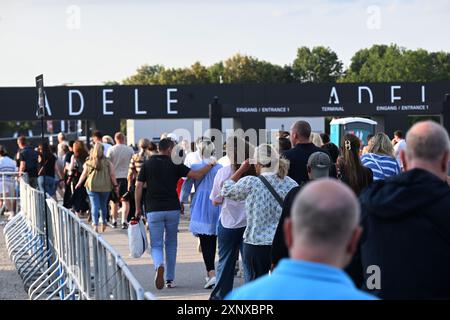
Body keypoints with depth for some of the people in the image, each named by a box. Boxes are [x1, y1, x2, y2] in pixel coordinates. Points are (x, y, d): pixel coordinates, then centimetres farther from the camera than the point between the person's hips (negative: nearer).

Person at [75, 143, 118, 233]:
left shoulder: (88, 162, -2)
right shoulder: (107, 162, -4)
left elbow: (84, 174, 5)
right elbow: (112, 174, -4)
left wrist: (79, 183, 20)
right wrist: (115, 185, 5)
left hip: (92, 186, -1)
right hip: (105, 186, 1)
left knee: (94, 205, -2)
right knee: (103, 205, 17)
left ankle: (95, 224, -16)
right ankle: (103, 223, 29)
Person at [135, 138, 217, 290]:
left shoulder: (147, 165, 2)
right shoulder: (174, 165, -1)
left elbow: (139, 187, -1)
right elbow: (197, 175, -7)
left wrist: (138, 208, 6)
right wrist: (210, 165, 9)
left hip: (154, 210, 0)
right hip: (172, 209, 0)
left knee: (156, 245, 4)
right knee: (171, 244, 15)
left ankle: (159, 266, -28)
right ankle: (169, 279, 17)